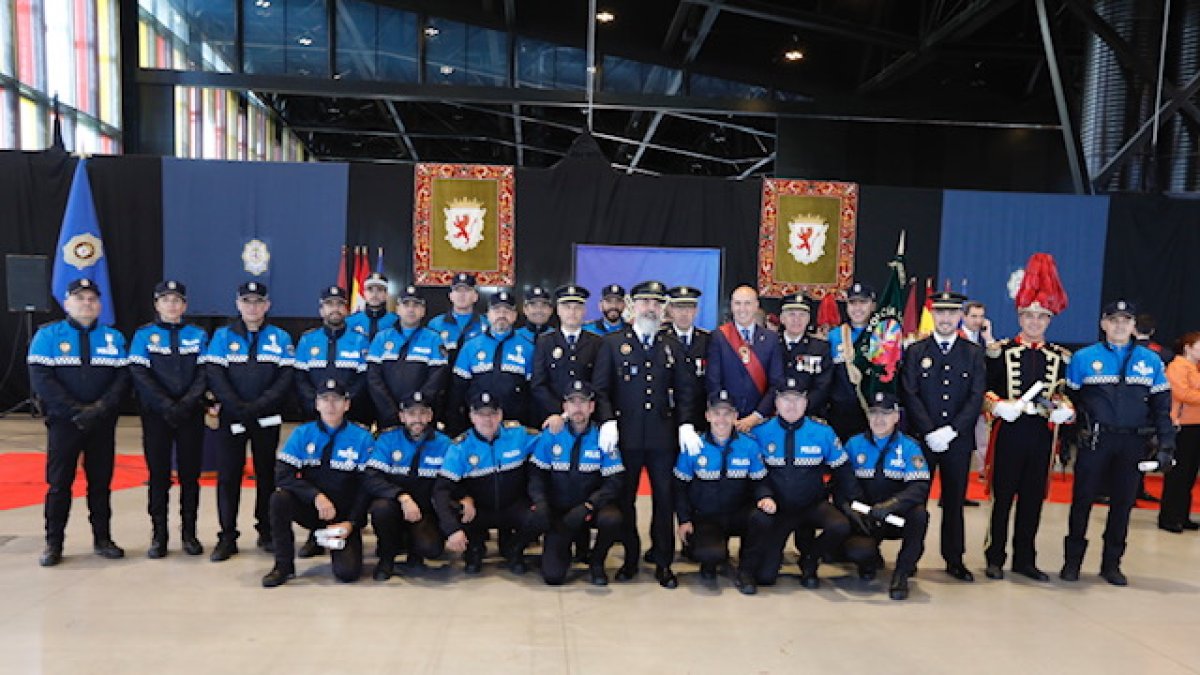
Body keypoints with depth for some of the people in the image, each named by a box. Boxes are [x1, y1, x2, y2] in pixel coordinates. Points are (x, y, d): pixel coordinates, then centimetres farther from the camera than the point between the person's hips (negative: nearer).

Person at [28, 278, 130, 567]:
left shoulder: (113, 337, 7)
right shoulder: (48, 335, 1)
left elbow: (123, 377, 0)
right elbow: (41, 380, -8)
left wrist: (101, 407, -15)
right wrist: (77, 410, -16)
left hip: (103, 424, 2)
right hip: (63, 422, -2)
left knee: (101, 482, 7)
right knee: (59, 483, 3)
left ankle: (102, 539, 17)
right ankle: (53, 544, 14)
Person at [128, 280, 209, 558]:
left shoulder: (198, 335, 7)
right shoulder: (144, 335, 4)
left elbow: (204, 374, 0)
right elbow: (139, 374, -5)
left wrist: (186, 404, -15)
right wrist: (167, 406, -15)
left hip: (191, 414, 1)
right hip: (156, 415, -1)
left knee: (190, 474, 5)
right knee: (158, 475, 3)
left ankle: (189, 533, 14)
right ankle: (158, 536, 13)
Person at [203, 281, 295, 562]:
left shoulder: (280, 338, 3)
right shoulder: (222, 336, 4)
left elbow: (286, 377, -4)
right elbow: (214, 375, -5)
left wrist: (258, 406, -15)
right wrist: (239, 408, -16)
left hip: (267, 419, 0)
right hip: (232, 418, 0)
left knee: (266, 473, 7)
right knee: (228, 474, 0)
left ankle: (266, 532, 19)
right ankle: (227, 537, 8)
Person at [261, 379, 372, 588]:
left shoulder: (362, 438, -8)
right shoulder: (302, 434, -2)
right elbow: (283, 475, -11)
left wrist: (351, 523, -16)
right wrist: (316, 496, -24)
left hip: (345, 517, -2)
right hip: (310, 509, 2)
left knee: (347, 572, -20)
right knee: (279, 498, -27)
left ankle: (337, 544, 16)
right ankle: (284, 565, -9)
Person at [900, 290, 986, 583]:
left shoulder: (974, 353, 6)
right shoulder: (916, 351, 3)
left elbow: (976, 398, -1)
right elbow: (911, 396, -4)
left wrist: (950, 431, -12)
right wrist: (930, 433, -13)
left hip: (958, 440, 1)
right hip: (921, 438, -1)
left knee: (954, 501, 9)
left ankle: (954, 559, 20)